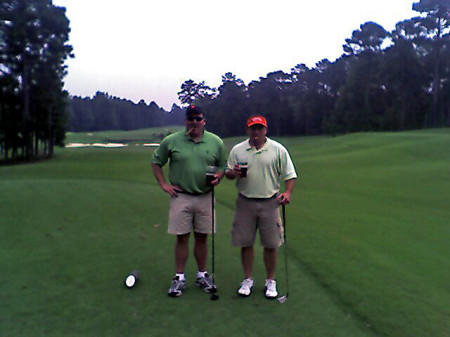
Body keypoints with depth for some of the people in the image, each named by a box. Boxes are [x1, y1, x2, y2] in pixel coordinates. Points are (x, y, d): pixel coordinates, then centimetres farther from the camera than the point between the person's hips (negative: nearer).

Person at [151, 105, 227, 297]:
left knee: (202, 237, 9)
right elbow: (156, 162, 9)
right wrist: (164, 184, 1)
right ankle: (179, 277, 16)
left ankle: (202, 275, 25)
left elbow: (222, 166, 14)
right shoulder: (172, 141, -1)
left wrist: (218, 177, -7)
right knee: (182, 237, 3)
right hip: (181, 197, -1)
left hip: (205, 197, 2)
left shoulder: (216, 142, 4)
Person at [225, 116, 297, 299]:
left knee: (271, 244, 3)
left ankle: (271, 282, 20)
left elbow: (290, 174, 2)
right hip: (245, 202, 2)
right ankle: (248, 280, 23)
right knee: (246, 243, 7)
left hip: (270, 202, -1)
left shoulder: (278, 149, 2)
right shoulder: (237, 150, 7)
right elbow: (228, 172, 11)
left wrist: (288, 192, -15)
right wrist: (234, 172, -12)